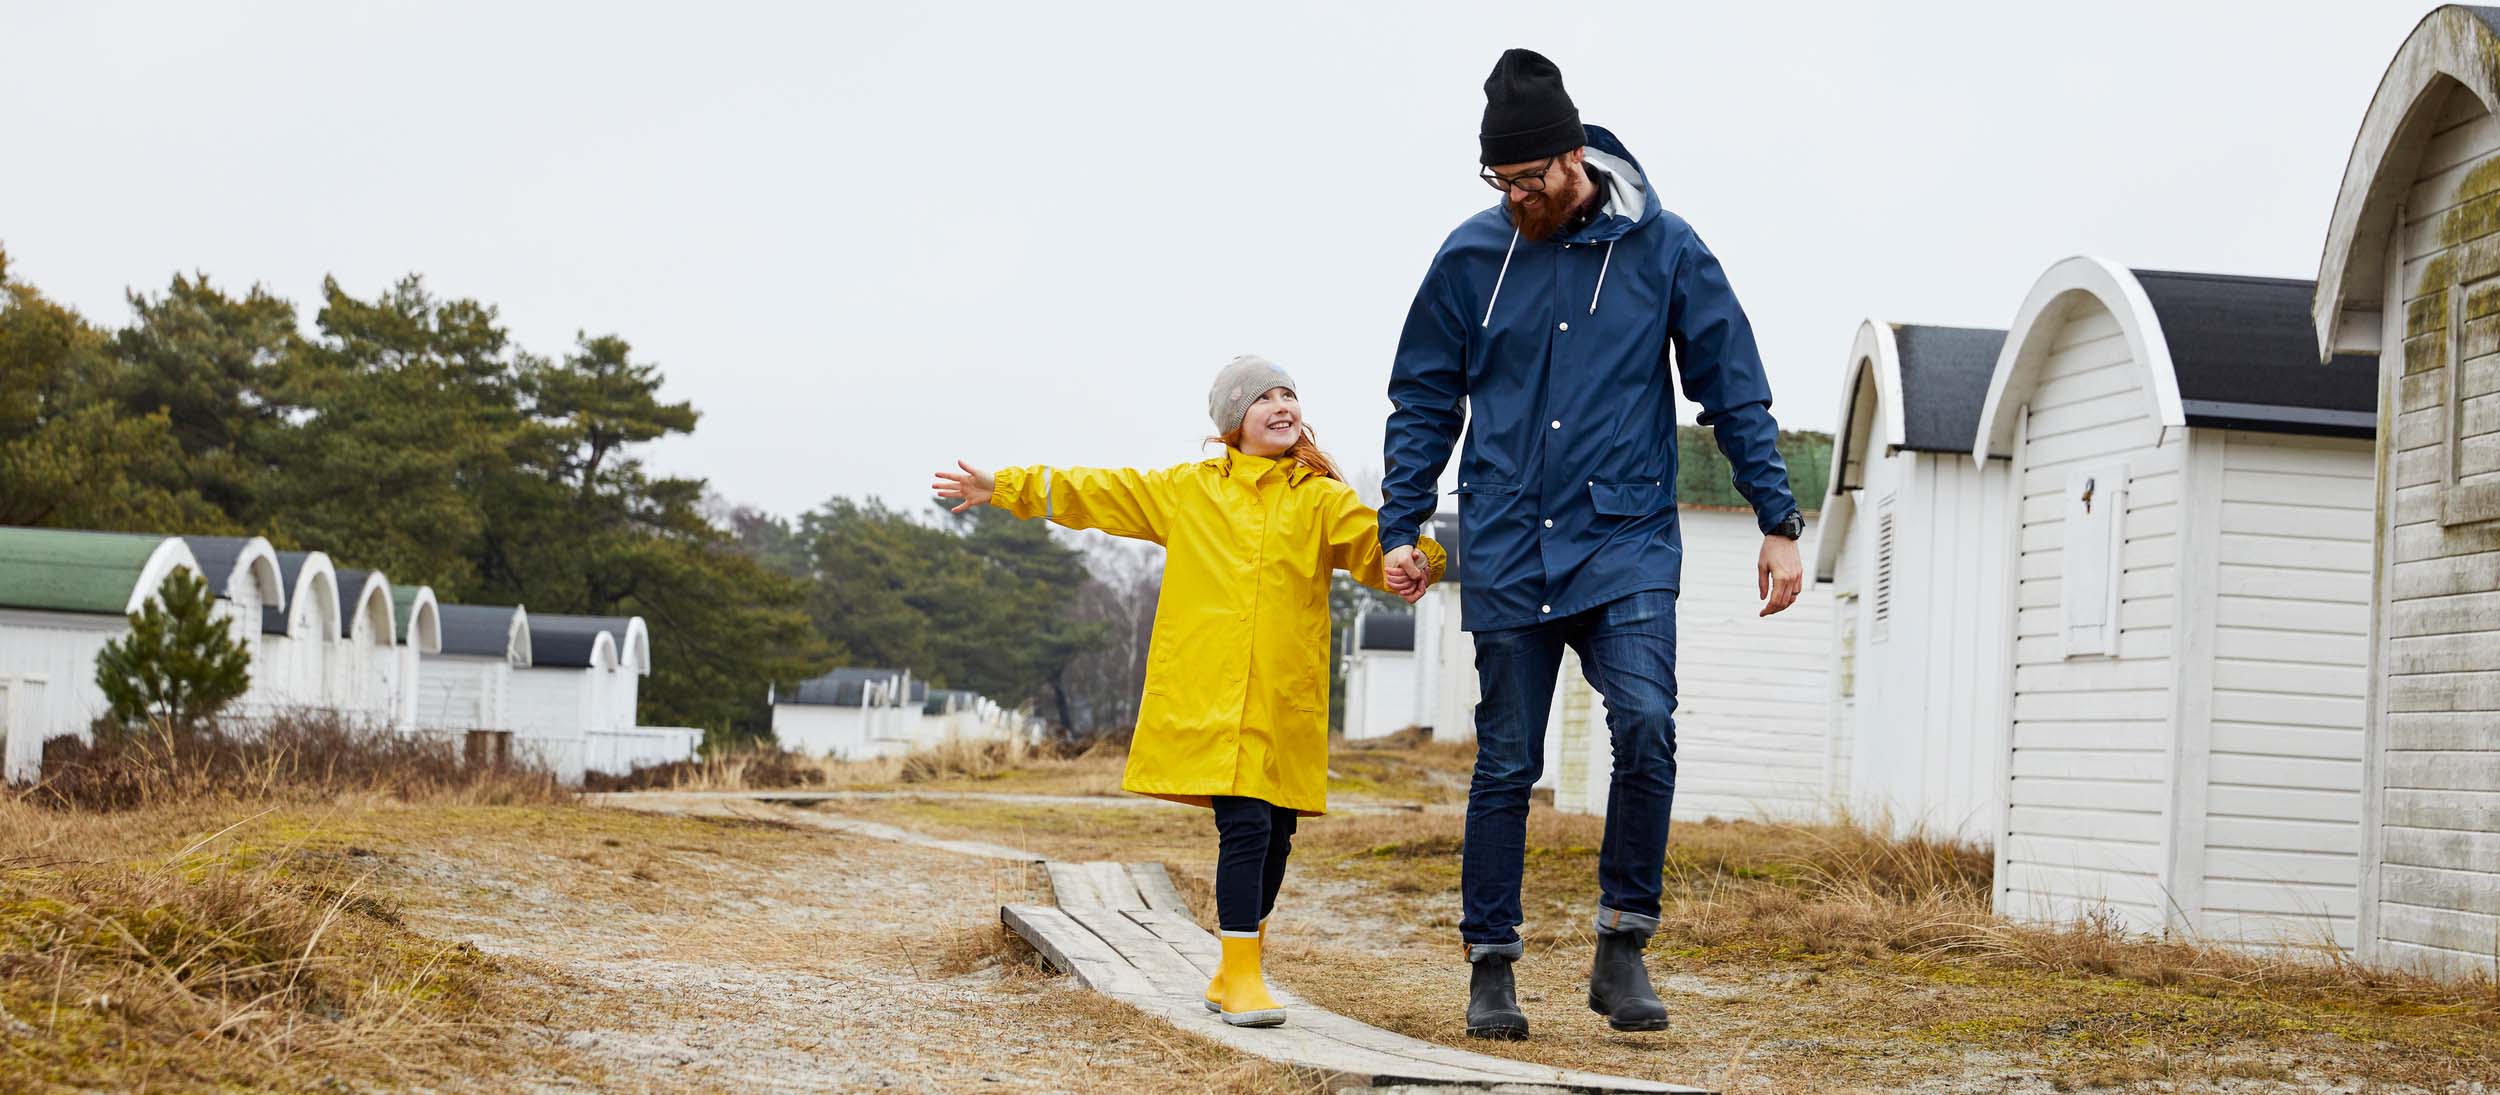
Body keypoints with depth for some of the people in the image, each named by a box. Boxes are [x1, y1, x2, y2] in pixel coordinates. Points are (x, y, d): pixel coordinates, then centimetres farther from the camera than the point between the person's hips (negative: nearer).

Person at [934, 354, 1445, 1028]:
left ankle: (1235, 975, 24)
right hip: (1209, 693, -2)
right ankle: (1240, 978, -6)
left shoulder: (1321, 500, 8)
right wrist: (1004, 488, 15)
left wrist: (1415, 561, -28)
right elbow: (1097, 493, 16)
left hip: (1285, 703, 2)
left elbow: (1379, 543, -5)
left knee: (1274, 833, 5)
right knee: (1245, 823, -15)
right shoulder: (1187, 491, 12)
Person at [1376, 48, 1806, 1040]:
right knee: (1506, 764, 4)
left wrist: (1778, 523, 1)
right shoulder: (1470, 258, 4)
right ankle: (1491, 966, 16)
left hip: (1626, 544, -1)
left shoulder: (1663, 249, 1)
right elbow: (1424, 402, 11)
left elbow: (1735, 393, 5)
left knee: (1645, 723, -20)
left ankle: (1622, 948, -7)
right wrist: (1399, 526, 3)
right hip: (1506, 553, 1)